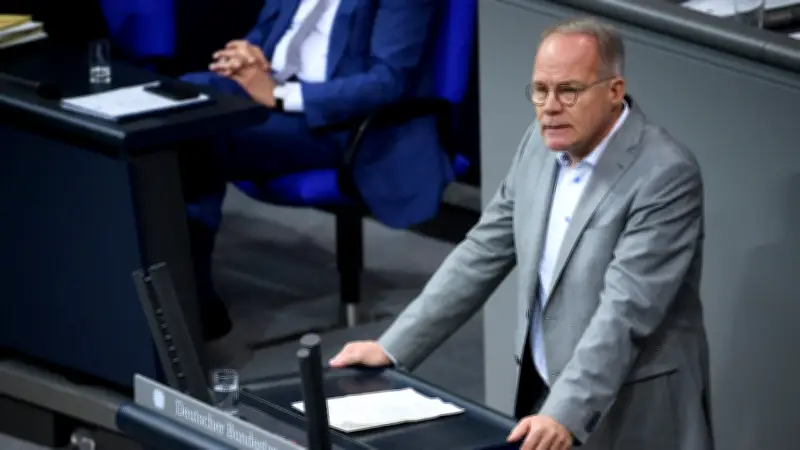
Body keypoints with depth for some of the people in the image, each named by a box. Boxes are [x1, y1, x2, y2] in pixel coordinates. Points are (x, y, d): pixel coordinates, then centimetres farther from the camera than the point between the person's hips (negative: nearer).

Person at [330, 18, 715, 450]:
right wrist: (392, 348, 4)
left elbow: (625, 308, -26)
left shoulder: (666, 174, -18)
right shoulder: (543, 144, 4)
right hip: (548, 398, 6)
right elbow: (483, 253, 9)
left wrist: (566, 415, -35)